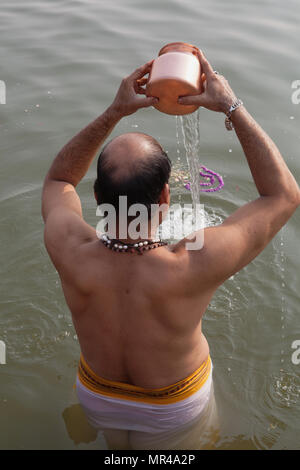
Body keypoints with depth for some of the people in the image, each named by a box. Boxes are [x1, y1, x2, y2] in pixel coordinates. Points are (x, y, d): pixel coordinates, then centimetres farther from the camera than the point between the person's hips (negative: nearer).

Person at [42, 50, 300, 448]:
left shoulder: (72, 255, -34)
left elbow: (57, 181, -11)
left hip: (98, 402, 1)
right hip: (176, 408, -1)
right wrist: (232, 106, -27)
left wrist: (114, 113, -20)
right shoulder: (191, 268, -42)